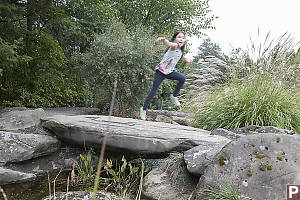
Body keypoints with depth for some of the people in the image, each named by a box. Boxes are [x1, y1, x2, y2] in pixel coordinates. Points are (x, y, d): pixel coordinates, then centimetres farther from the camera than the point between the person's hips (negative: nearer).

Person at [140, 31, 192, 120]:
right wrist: (163, 39, -61)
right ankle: (144, 108, 10)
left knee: (182, 78, -20)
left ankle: (174, 96, -1)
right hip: (161, 71, -6)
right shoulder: (174, 46, -16)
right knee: (154, 90, -4)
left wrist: (186, 60, 19)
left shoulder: (180, 51, 6)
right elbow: (168, 43, -44)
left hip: (170, 72, 6)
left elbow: (182, 57, 33)